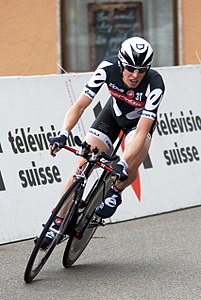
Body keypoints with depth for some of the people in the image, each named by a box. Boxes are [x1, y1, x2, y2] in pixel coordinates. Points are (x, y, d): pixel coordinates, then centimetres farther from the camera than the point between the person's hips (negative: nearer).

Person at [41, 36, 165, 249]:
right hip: (113, 113, 2)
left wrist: (122, 164, -50)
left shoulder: (155, 84, -37)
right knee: (81, 166, -11)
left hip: (140, 121, -2)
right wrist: (63, 133, -45)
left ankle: (115, 192, 5)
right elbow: (80, 104, -30)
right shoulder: (108, 68, -31)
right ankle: (58, 224, -3)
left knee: (129, 171, -29)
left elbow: (142, 131, -39)